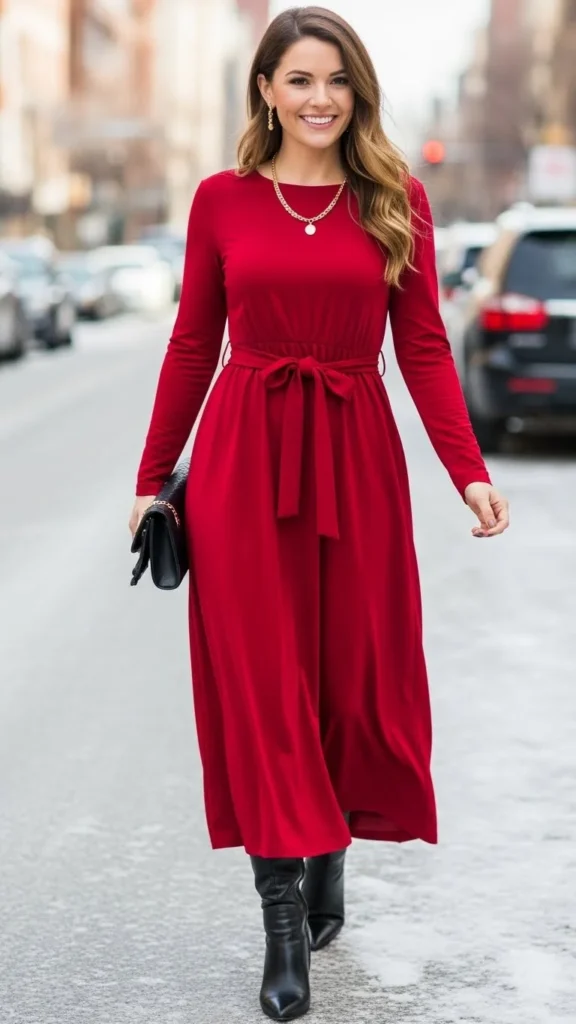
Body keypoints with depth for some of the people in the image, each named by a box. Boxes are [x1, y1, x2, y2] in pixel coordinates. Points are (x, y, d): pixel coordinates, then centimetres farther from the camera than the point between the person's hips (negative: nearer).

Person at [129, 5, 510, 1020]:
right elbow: (193, 344, 7)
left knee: (352, 669, 7)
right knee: (260, 676, -2)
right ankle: (284, 920, 3)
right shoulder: (222, 199, 3)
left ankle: (328, 860, 29)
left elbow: (423, 346, 1)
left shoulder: (397, 201, 3)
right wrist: (153, 477, 8)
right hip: (243, 451, -1)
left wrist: (469, 469, -9)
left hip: (356, 453, 1)